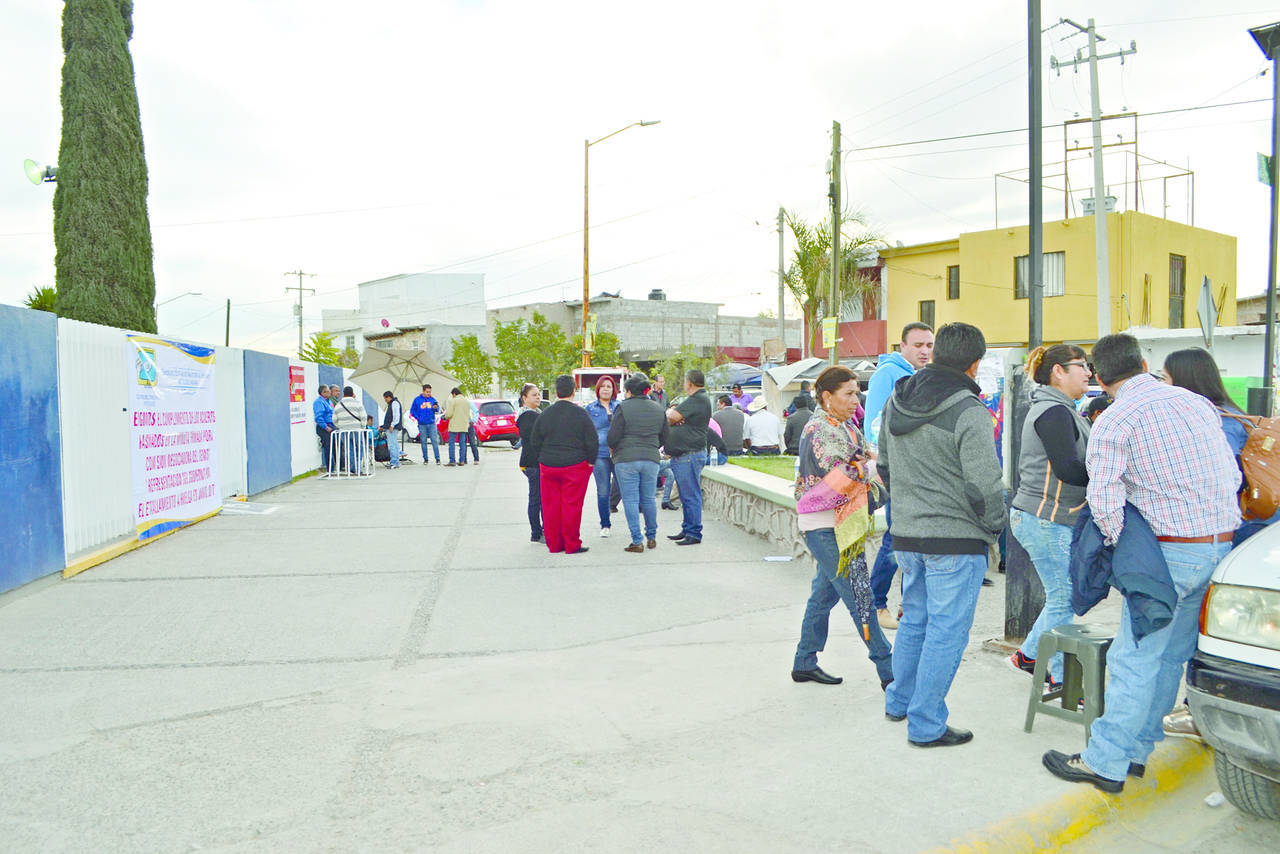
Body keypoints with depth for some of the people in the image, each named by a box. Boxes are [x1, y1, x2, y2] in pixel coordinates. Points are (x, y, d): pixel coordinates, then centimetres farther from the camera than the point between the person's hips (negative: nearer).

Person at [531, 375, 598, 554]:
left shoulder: (544, 415, 2)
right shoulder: (580, 414, -7)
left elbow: (535, 441, 10)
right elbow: (593, 441, -7)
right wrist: (590, 462, 5)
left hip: (548, 466, 3)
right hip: (575, 466, -3)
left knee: (550, 505, 9)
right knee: (571, 505, 2)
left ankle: (554, 544, 16)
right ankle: (572, 545, 7)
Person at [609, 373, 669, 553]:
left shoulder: (623, 407, -8)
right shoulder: (658, 409, 8)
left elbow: (613, 436, -10)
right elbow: (664, 436, 14)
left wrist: (612, 448, 11)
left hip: (626, 459, -4)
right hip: (651, 459, 5)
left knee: (630, 500, 0)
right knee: (649, 499, 14)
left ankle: (637, 542, -1)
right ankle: (651, 538, 22)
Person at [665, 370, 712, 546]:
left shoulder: (698, 400, -14)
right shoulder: (695, 399, 20)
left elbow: (671, 417, -19)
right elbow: (673, 418, 16)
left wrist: (669, 412, 3)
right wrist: (674, 417, -6)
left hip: (690, 456, -10)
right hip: (681, 456, 10)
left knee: (691, 496, -7)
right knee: (686, 496, 15)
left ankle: (694, 534, -3)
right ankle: (686, 530, 23)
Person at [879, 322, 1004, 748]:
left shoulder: (896, 402, 7)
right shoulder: (968, 411, -17)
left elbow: (884, 465, 17)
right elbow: (984, 484, -19)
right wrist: (993, 528, -2)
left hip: (905, 534, 7)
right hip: (955, 539, -7)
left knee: (915, 619, 22)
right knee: (946, 630, 3)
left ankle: (899, 701, 36)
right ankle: (926, 725, 11)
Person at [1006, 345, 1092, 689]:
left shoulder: (1055, 409, 19)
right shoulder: (1055, 412, -15)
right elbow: (1068, 469, -23)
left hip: (1048, 518, 11)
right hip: (1046, 520, -11)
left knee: (1062, 596, 16)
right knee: (1063, 599, -2)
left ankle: (1027, 655, 28)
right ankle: (1063, 679, 9)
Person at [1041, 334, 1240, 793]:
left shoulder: (1112, 422, -10)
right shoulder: (1197, 402, 11)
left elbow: (1104, 501, -20)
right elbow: (1233, 476, 15)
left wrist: (1117, 542, -3)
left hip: (1173, 549, -7)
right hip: (1222, 544, 7)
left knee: (1135, 657, -1)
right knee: (1172, 653, 14)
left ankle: (1106, 762, 4)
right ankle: (1137, 748, 23)